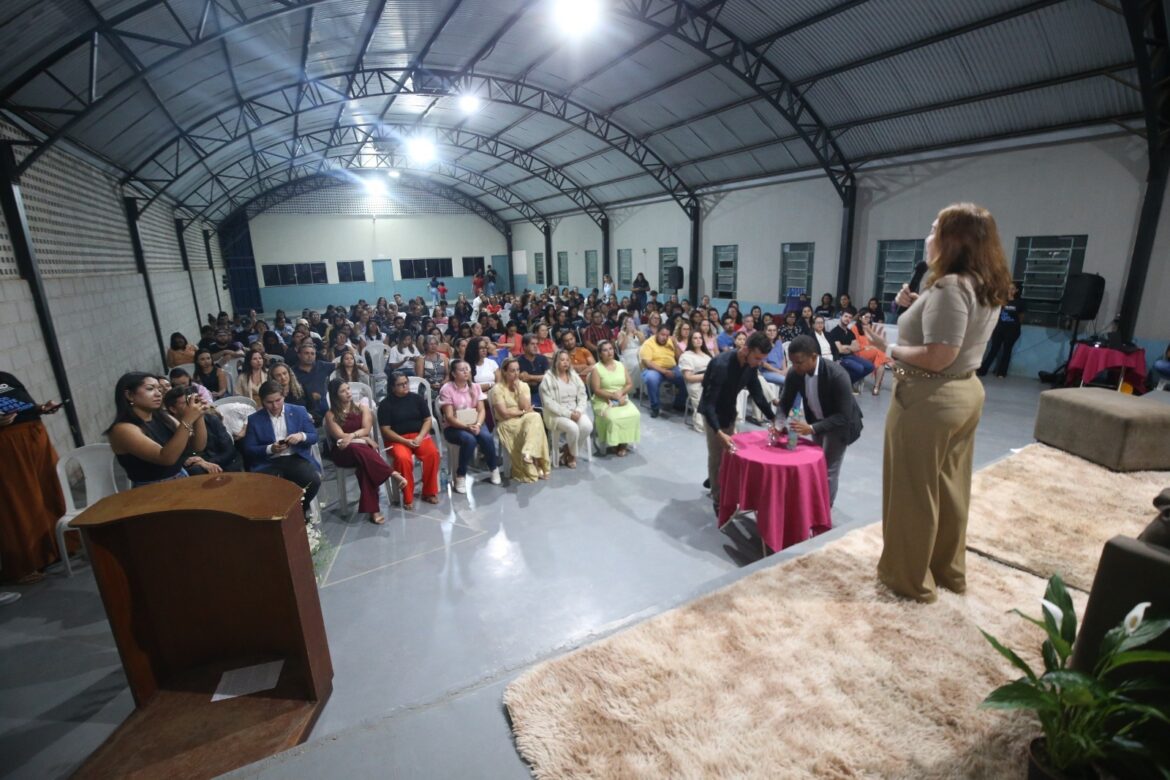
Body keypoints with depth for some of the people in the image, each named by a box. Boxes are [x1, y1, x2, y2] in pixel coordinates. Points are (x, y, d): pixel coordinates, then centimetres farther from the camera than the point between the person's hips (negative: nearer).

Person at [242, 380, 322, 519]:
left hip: (296, 458, 1)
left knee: (313, 480, -28)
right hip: (268, 463, 0)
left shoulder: (299, 411, 8)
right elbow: (249, 449, 4)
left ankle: (301, 509, 4)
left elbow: (314, 436, 8)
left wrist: (302, 436, -15)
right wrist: (270, 449, -15)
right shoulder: (254, 419, 7)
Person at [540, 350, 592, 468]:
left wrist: (578, 411, -12)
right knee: (573, 428, -31)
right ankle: (572, 455, 1)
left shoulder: (574, 376, 11)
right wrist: (568, 414, -20)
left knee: (587, 426, -24)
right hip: (556, 414, -5)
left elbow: (583, 396, 8)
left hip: (575, 412, 5)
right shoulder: (548, 378, -7)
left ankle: (568, 451, 0)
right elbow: (549, 403, -14)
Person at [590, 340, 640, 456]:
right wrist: (613, 395, -18)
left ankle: (623, 443, -10)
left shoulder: (621, 365, 12)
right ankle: (612, 442, -9)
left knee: (634, 415, -24)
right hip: (604, 401, -4)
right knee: (612, 418, -34)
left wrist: (621, 392, -11)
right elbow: (596, 390, -9)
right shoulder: (596, 368, -3)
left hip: (622, 399, 4)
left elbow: (629, 384, 10)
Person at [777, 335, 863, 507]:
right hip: (816, 420, 5)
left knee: (828, 468, -3)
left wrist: (812, 428, -45)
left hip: (840, 422, -5)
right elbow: (785, 402, -11)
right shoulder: (794, 373, -23)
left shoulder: (837, 375, -37)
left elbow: (843, 416, -35)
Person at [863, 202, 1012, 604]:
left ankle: (911, 577, 22)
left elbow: (937, 357, -26)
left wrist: (888, 348, -14)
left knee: (913, 491, 5)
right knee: (949, 487, 20)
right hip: (964, 392, 10)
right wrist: (918, 306, 7)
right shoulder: (987, 287, 8)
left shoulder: (949, 286, -22)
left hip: (929, 399, -10)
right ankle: (949, 567, 36)